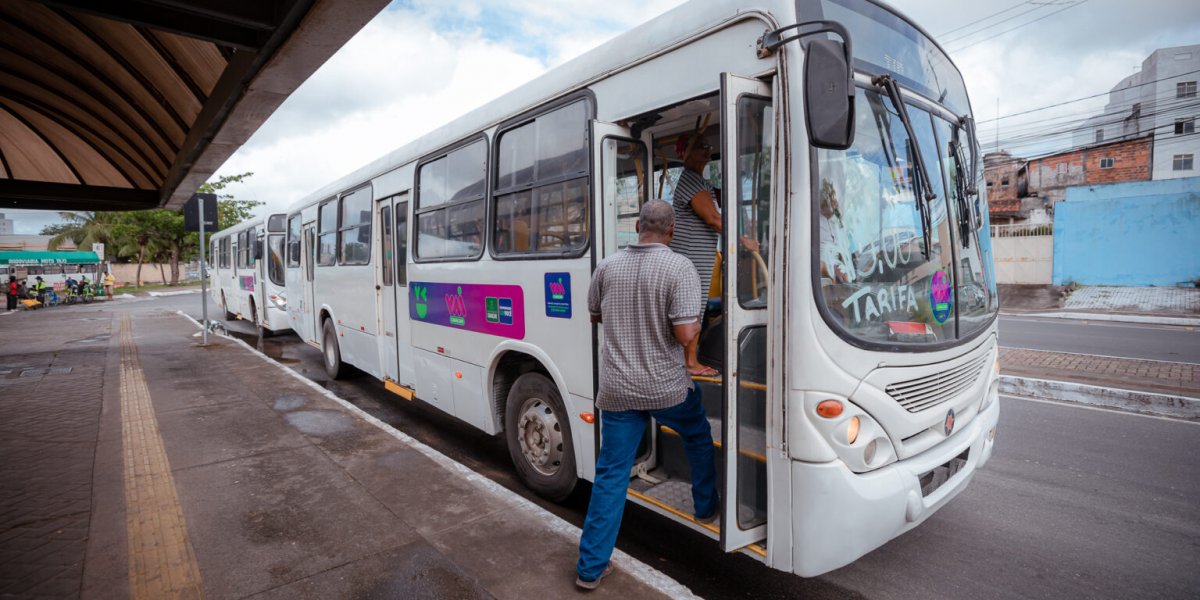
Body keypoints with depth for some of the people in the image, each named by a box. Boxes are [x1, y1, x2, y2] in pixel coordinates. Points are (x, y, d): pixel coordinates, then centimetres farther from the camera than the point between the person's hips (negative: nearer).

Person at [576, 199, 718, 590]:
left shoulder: (608, 266, 1)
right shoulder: (679, 268, -14)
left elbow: (595, 315, 15)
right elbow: (685, 334, -19)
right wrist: (697, 323, 2)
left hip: (616, 389, 3)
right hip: (667, 387, -2)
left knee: (611, 474, 10)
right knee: (699, 439, 28)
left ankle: (590, 567, 16)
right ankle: (706, 508, 46)